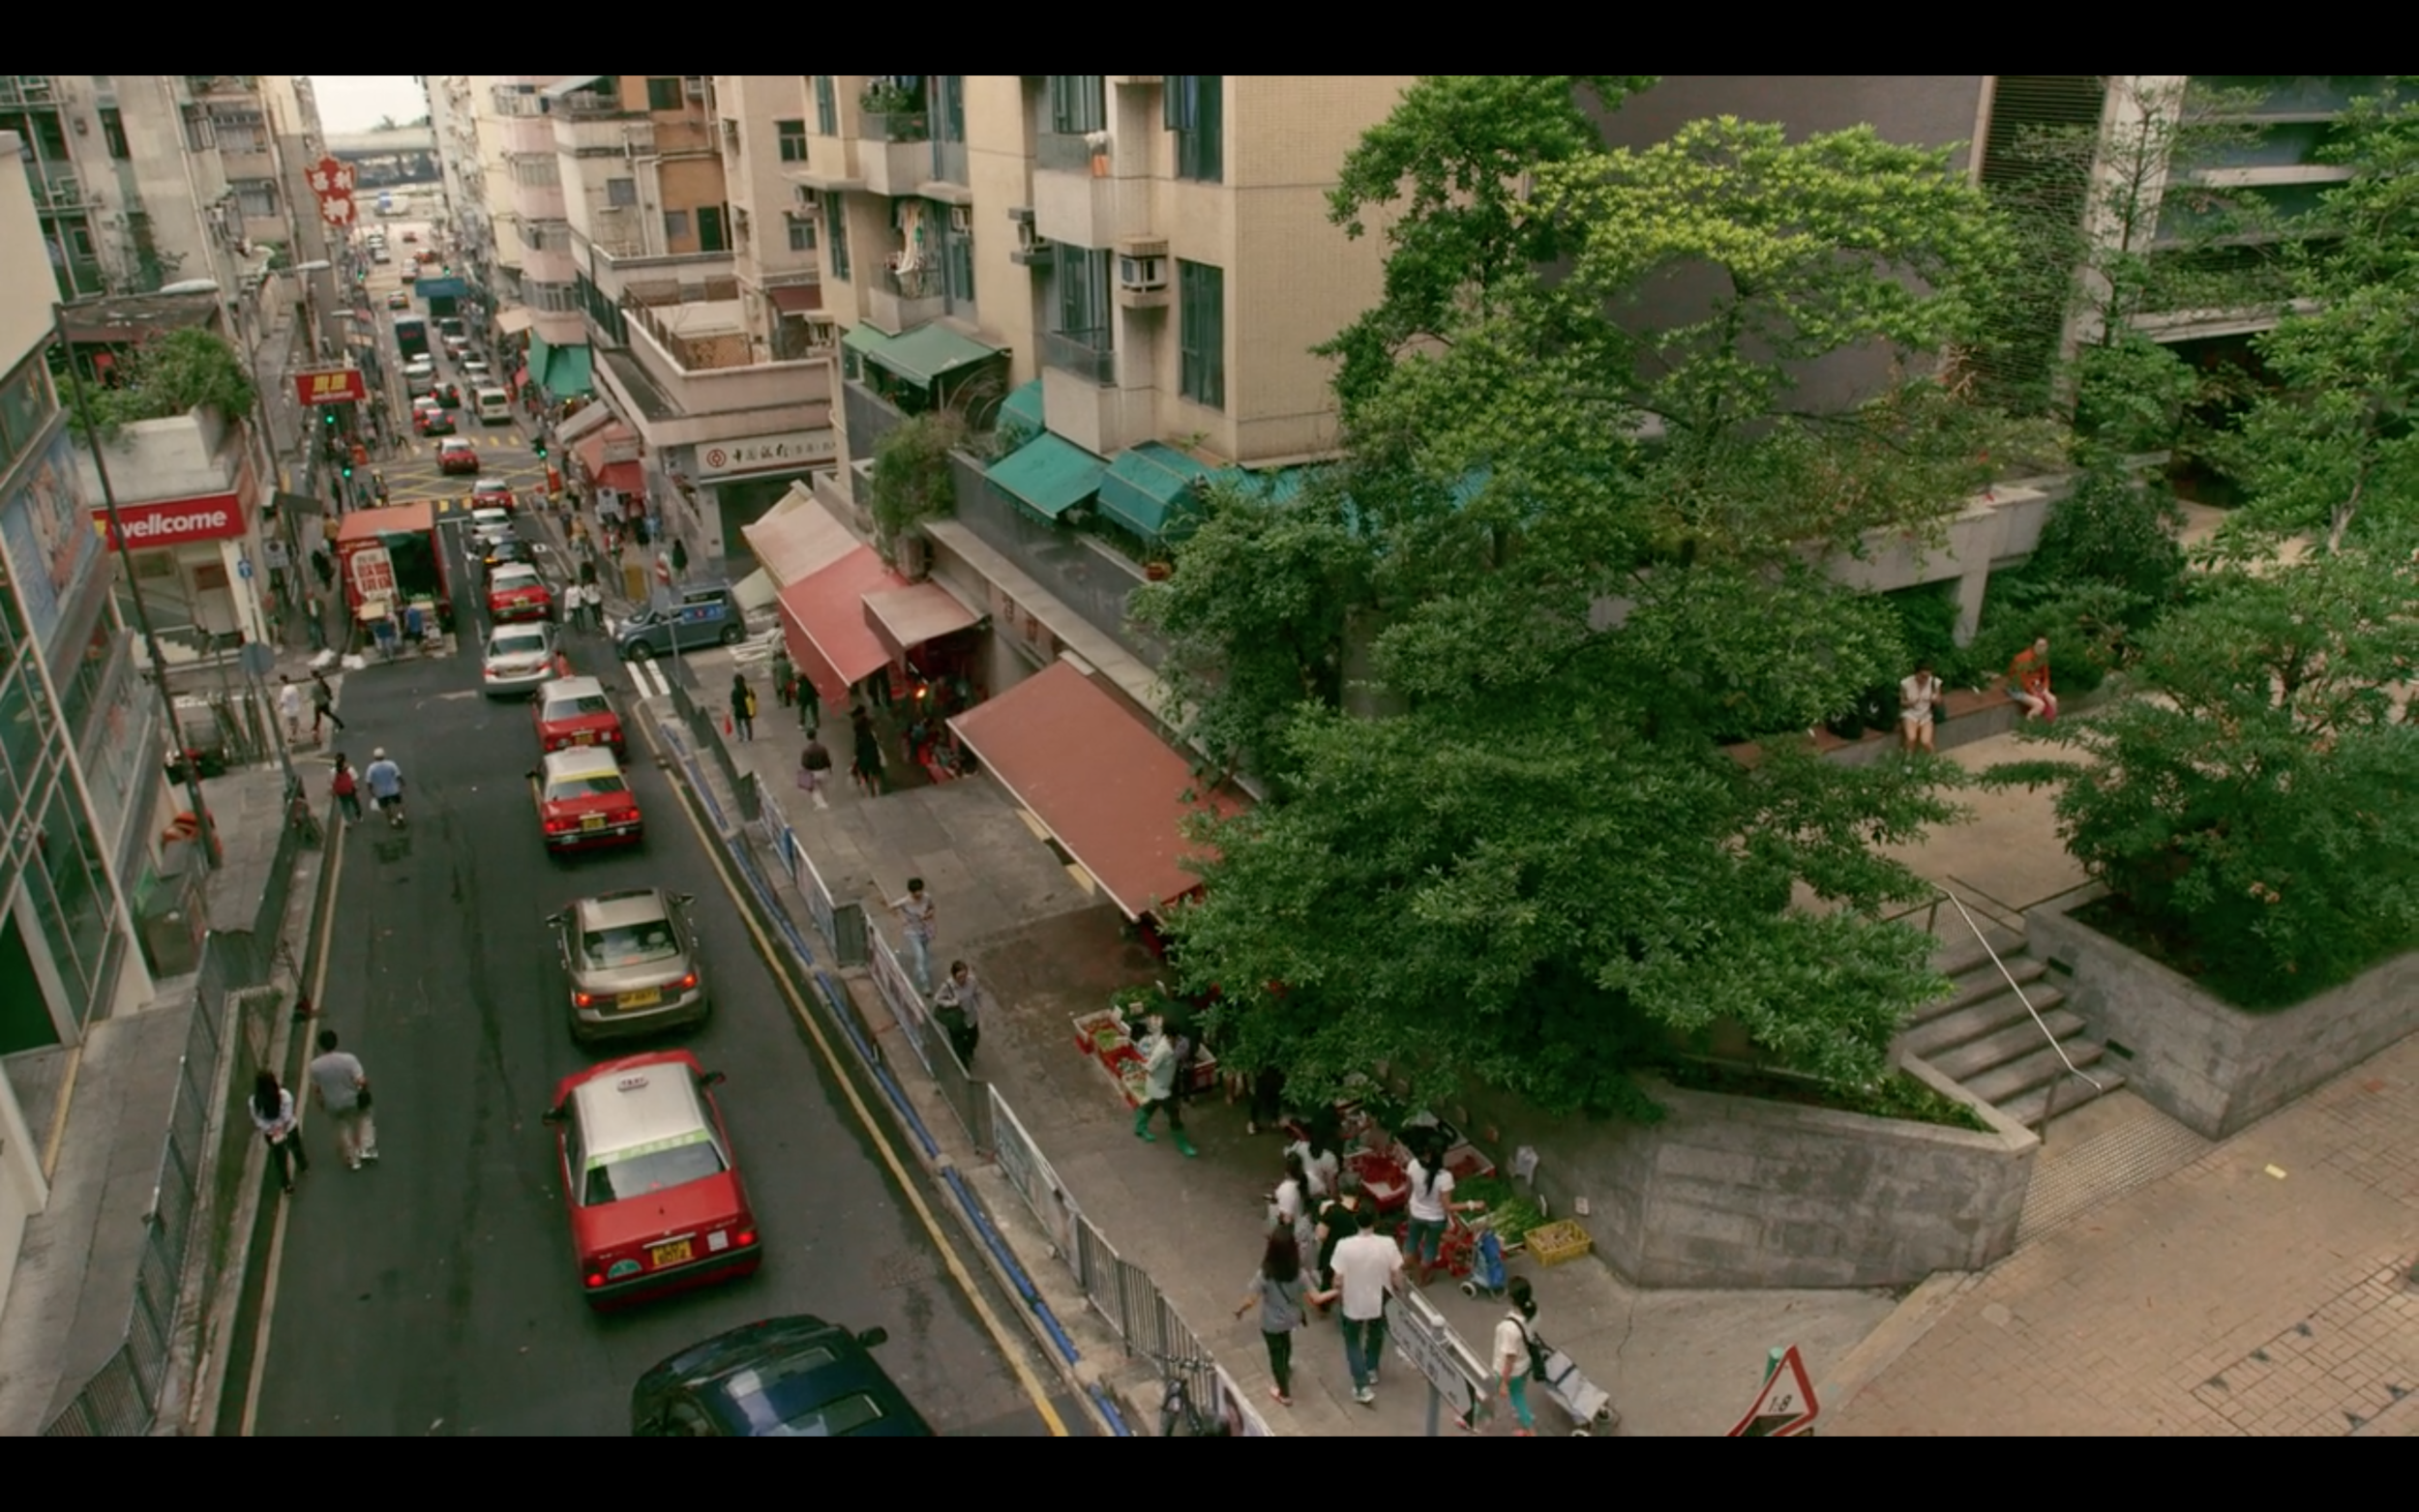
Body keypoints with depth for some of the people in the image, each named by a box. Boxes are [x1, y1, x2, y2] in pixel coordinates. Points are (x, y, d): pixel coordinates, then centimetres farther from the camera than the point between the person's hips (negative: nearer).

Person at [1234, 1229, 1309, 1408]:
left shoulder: (1264, 1275, -32)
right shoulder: (1299, 1273, -23)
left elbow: (1249, 1301, -27)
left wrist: (1238, 1310, -7)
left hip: (1272, 1323, -4)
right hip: (1292, 1318, 4)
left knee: (1276, 1354, 21)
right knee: (1285, 1341, 37)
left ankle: (1284, 1394, 40)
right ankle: (1286, 1366, 66)